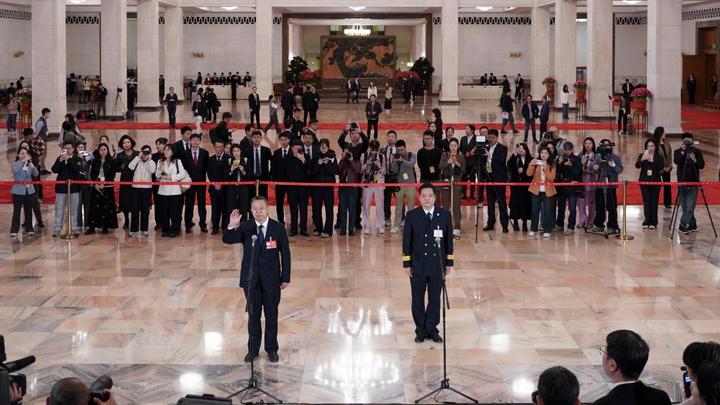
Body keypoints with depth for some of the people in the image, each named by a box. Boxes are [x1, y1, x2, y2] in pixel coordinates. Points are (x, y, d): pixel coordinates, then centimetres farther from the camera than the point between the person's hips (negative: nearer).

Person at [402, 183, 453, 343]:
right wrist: (407, 263, -3)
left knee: (435, 299, 8)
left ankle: (432, 329, 20)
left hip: (437, 264, 1)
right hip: (417, 265, 0)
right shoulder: (411, 216, -3)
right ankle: (420, 330, 19)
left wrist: (449, 262, 3)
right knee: (417, 300, 7)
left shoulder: (445, 215, 0)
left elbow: (448, 239, 4)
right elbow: (407, 240, 0)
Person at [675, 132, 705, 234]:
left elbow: (702, 165, -3)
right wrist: (682, 151, -18)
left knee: (689, 206, -10)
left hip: (693, 183, -2)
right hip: (682, 182, 2)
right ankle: (692, 225, 16)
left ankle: (683, 225, -9)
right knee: (685, 206, 6)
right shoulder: (678, 152, 6)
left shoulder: (697, 152, 5)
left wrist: (694, 160, -19)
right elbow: (676, 161, -13)